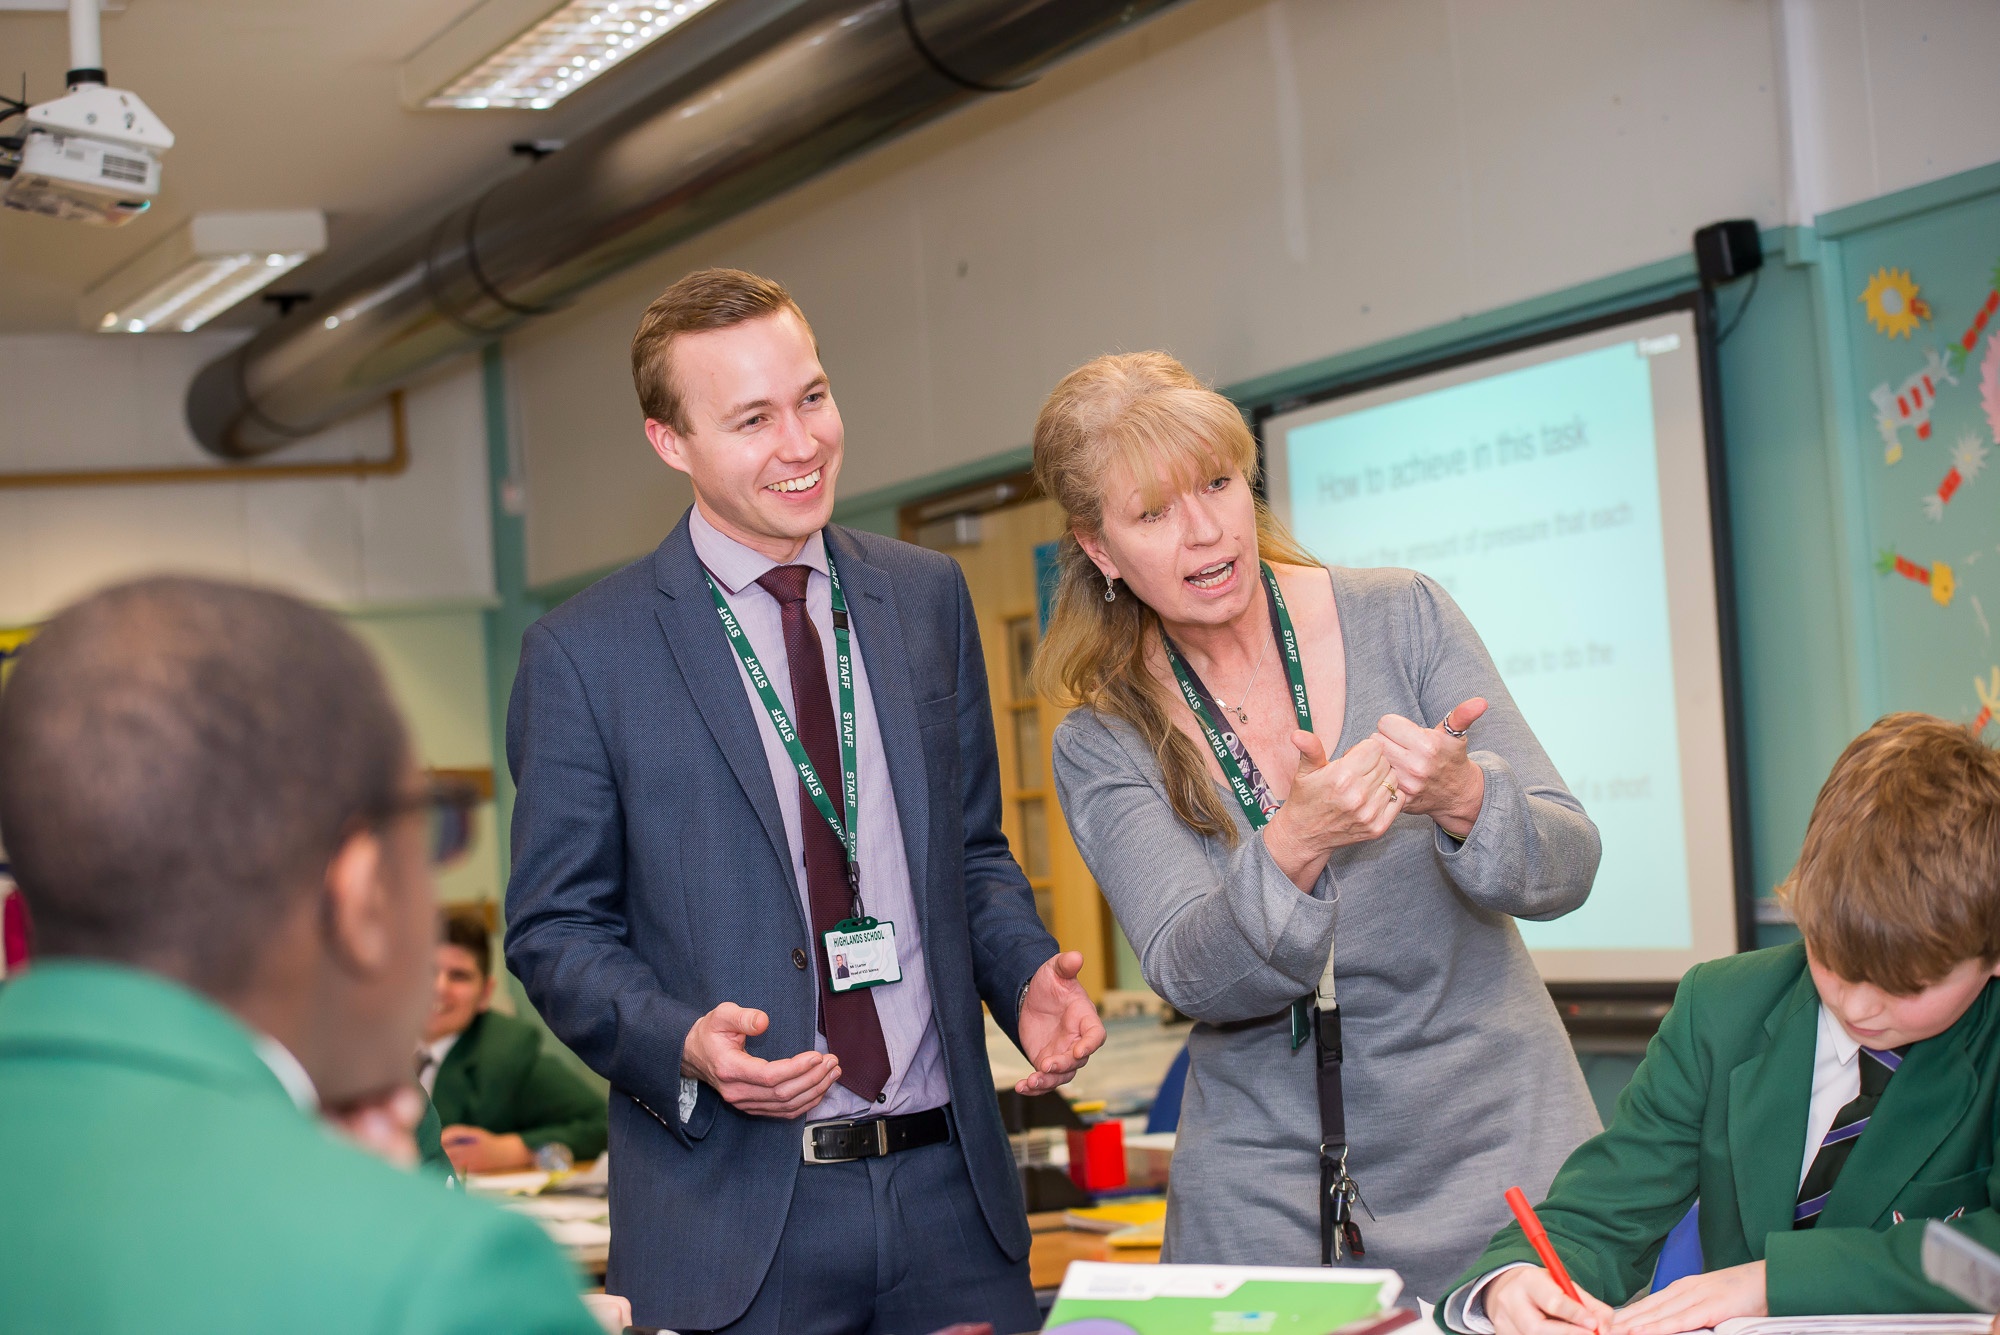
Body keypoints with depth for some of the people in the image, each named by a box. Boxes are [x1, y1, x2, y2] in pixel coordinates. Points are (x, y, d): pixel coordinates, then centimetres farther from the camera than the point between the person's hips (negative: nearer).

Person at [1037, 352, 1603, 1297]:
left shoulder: (1399, 619, -4)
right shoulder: (1103, 747, -2)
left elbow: (1567, 868, -6)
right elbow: (1191, 975, -15)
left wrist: (1460, 797, -27)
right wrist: (1294, 847, -34)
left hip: (1493, 1145, 0)